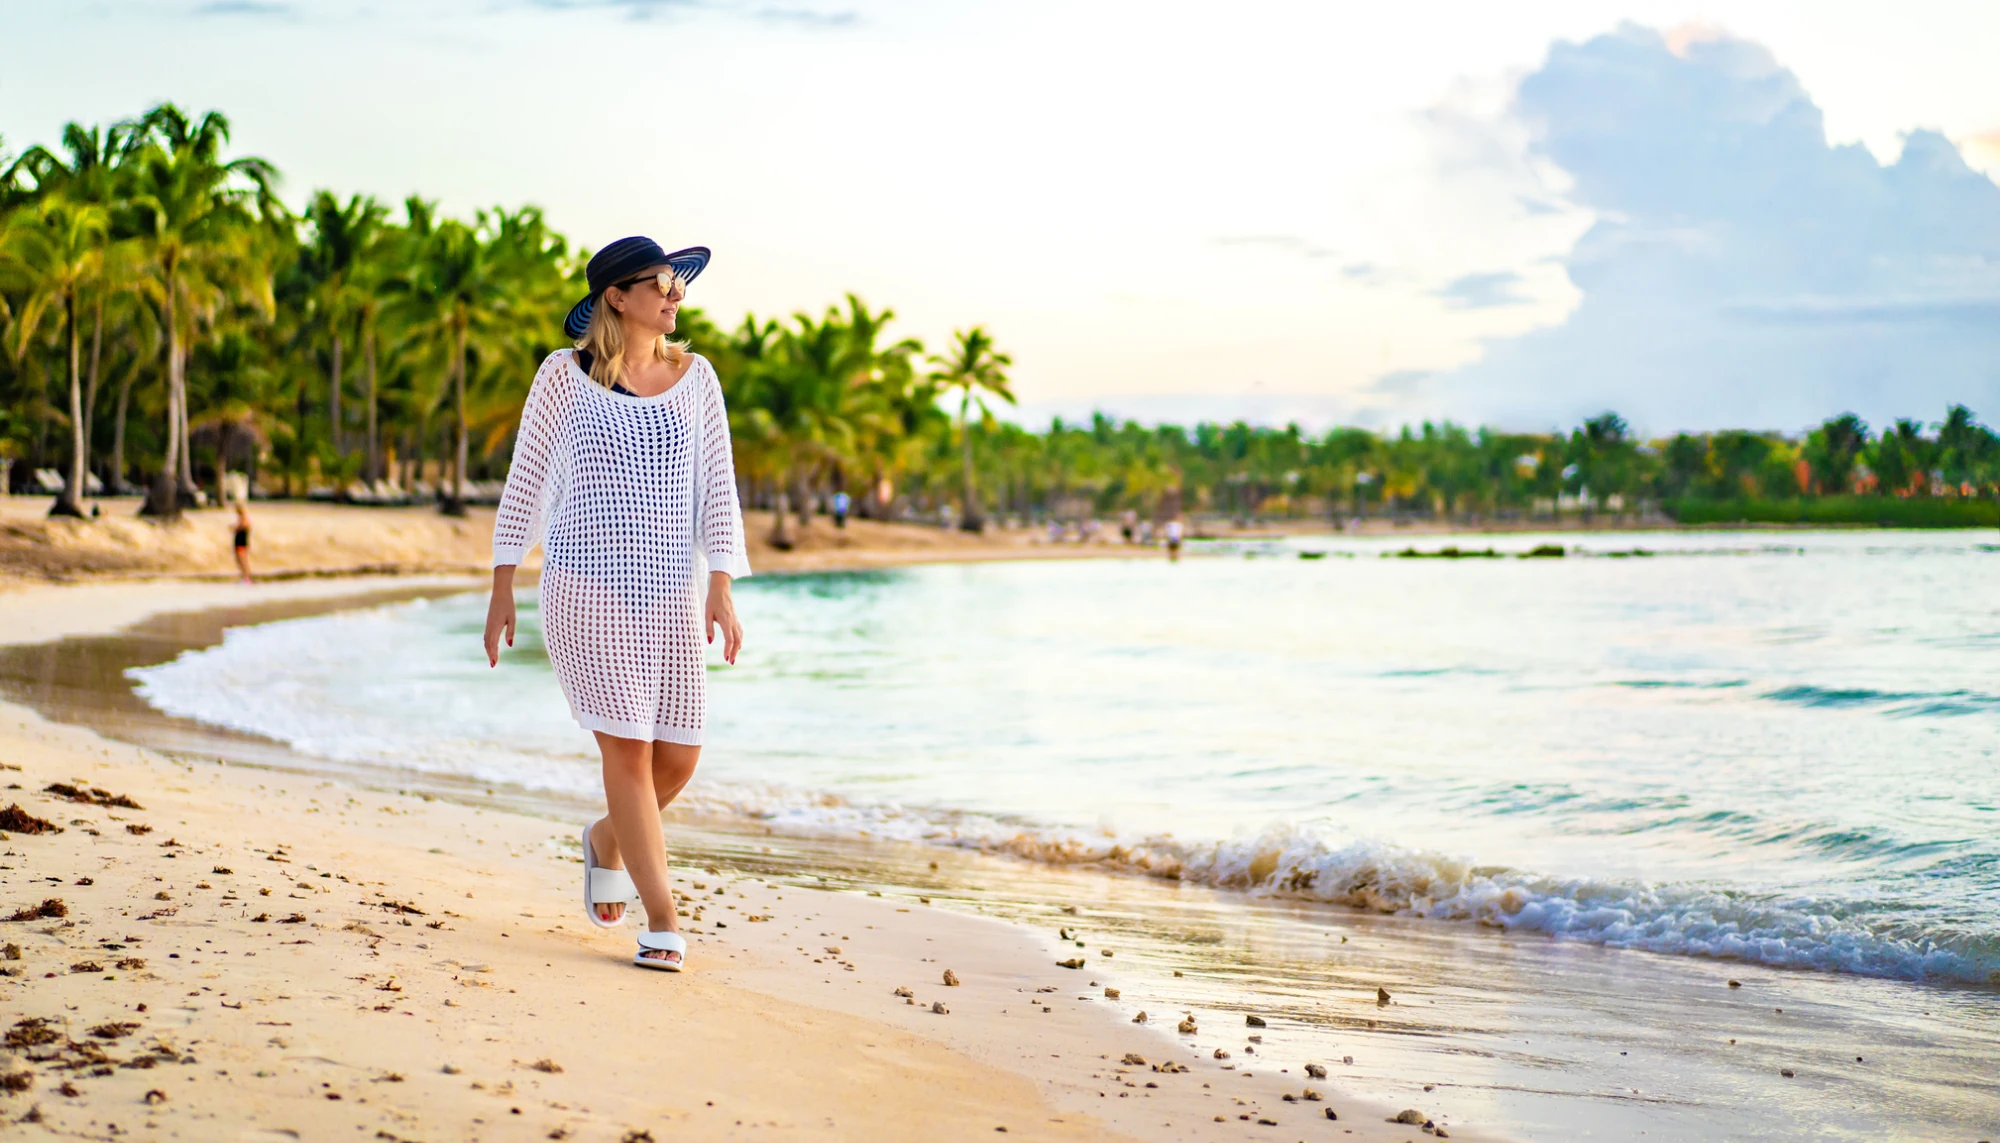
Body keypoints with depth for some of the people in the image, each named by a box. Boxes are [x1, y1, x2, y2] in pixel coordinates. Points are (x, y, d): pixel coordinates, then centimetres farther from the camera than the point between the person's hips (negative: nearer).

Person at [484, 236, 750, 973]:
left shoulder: (695, 376, 6)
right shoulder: (565, 374, -1)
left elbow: (716, 488, 6)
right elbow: (526, 480, 3)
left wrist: (721, 590, -3)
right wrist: (503, 588, 2)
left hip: (669, 594, 4)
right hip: (586, 587, -3)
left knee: (679, 756, 3)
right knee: (628, 748, -7)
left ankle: (609, 841, 35)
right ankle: (662, 922, 1)